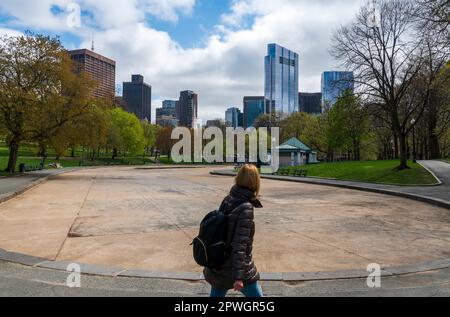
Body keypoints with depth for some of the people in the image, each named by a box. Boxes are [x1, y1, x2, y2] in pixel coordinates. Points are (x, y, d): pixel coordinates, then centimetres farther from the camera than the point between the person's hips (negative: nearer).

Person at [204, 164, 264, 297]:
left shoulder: (227, 200, 0)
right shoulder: (246, 208, -21)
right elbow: (240, 244, -24)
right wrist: (239, 276, -22)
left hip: (219, 264, 7)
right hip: (238, 268, -7)